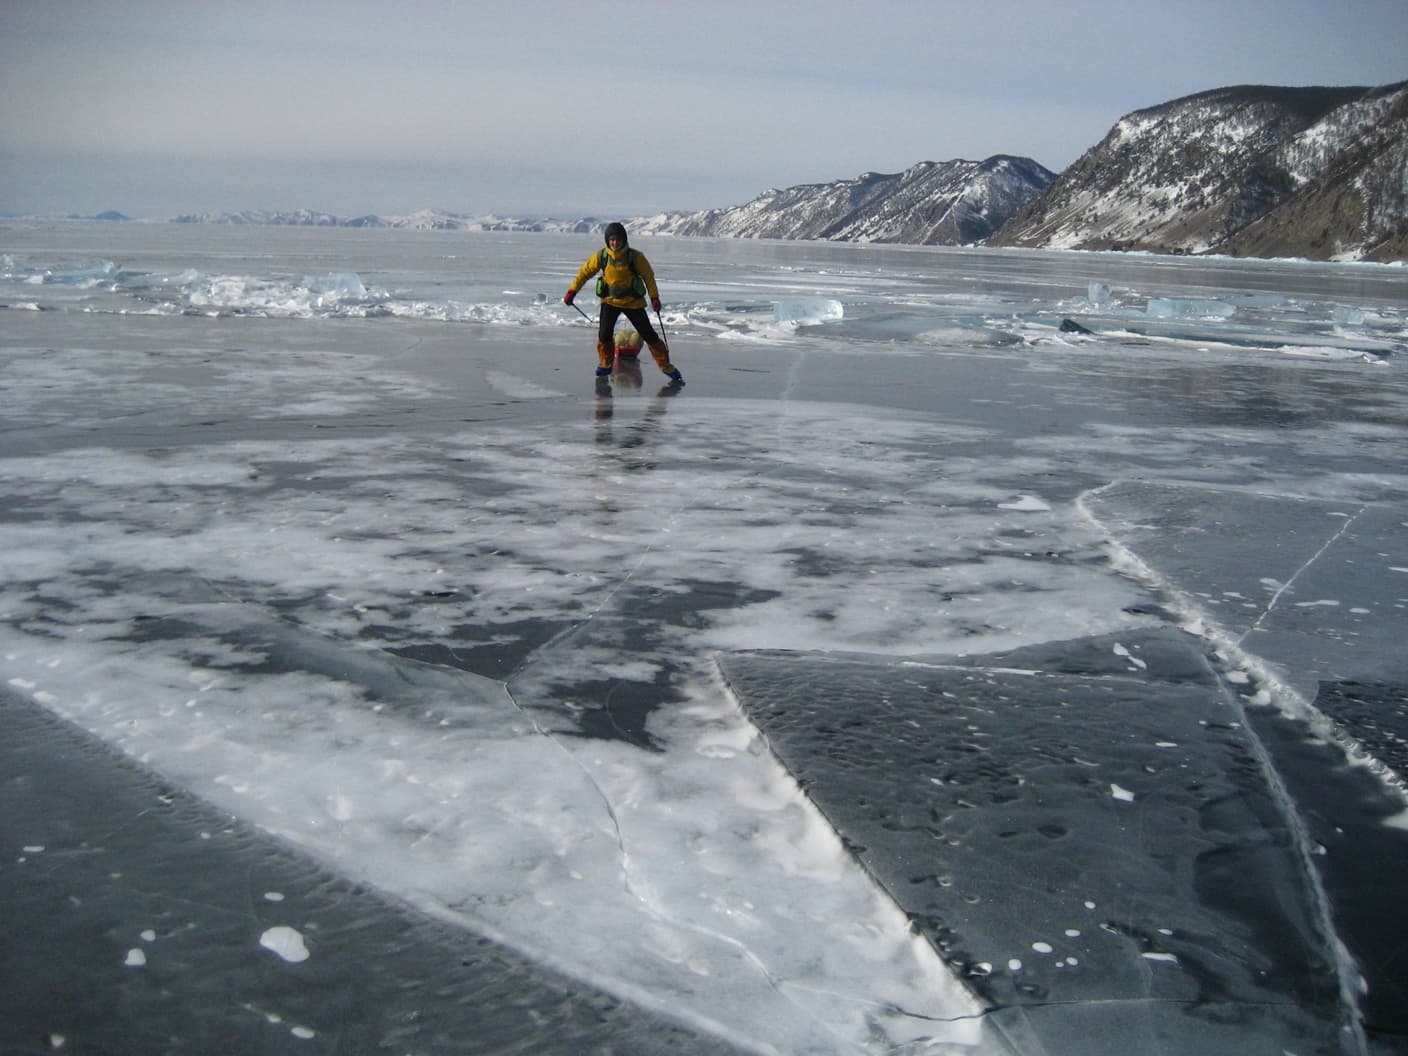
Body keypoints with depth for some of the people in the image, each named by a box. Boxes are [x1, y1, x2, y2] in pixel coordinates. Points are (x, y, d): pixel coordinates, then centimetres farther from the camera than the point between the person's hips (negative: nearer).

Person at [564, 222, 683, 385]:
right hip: (610, 300, 2)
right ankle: (605, 366, 14)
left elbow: (648, 276, -3)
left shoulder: (635, 257, -13)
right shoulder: (601, 256, -8)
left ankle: (667, 367, 8)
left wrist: (654, 297, -7)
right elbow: (584, 272, 3)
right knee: (604, 335, -11)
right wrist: (572, 291, 2)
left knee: (649, 334, -2)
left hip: (633, 301, -1)